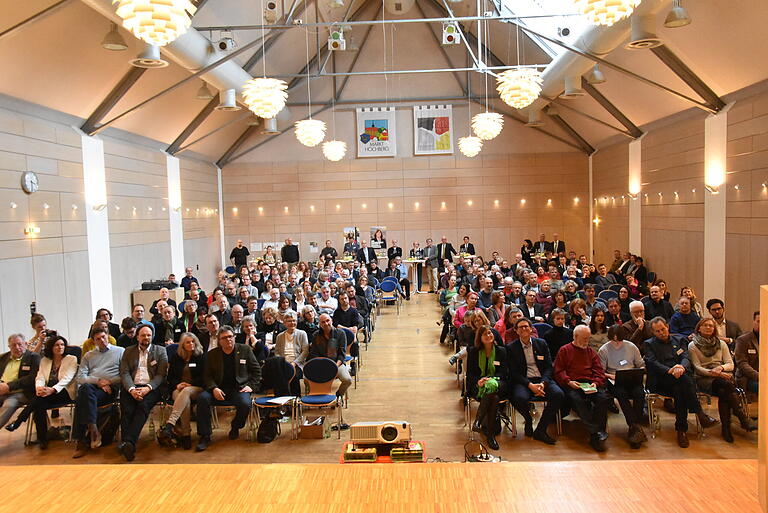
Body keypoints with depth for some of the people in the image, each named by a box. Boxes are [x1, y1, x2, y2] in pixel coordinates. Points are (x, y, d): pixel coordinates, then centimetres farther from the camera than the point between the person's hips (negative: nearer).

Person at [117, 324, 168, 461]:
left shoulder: (160, 351, 13)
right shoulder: (128, 351, 19)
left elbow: (161, 374, 4)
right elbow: (124, 373, 8)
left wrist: (148, 388, -13)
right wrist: (131, 389, -11)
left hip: (151, 388, -2)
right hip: (131, 387, 2)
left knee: (143, 406, -32)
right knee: (127, 408, -28)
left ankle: (130, 442, -42)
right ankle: (125, 442, -34)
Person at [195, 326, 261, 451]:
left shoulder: (245, 350, 7)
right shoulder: (212, 354, 9)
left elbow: (257, 370, 10)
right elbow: (207, 375, 7)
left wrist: (251, 386, -4)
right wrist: (214, 388, -12)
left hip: (239, 388, -1)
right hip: (219, 389, 1)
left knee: (245, 404, -32)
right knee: (202, 398, -27)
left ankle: (235, 427, 3)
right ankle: (205, 436, -15)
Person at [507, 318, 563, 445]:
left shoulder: (541, 343, 13)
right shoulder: (511, 348, 5)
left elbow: (549, 367, 7)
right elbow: (513, 372, -2)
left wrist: (543, 383, -12)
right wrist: (530, 385, -17)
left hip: (543, 379, 3)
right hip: (523, 381, -3)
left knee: (558, 394, -27)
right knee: (520, 398, -35)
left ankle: (540, 430, -13)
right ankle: (528, 420, 2)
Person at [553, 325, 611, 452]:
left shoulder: (590, 351, 26)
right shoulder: (564, 350, 14)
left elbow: (599, 371, 18)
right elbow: (558, 371, 7)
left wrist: (596, 382, -2)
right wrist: (568, 381, -11)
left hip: (590, 384, 4)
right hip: (572, 385, -3)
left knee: (604, 397, -28)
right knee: (577, 400, -36)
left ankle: (597, 433, -30)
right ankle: (595, 432, -39)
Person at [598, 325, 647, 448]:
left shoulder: (631, 347, 11)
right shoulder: (603, 350, 4)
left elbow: (641, 365, 17)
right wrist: (611, 376, -16)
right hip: (614, 381, -2)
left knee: (640, 393, -30)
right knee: (621, 393, -35)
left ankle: (633, 429, -24)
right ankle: (637, 428, -32)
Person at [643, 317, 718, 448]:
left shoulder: (679, 339, 23)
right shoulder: (649, 344, 14)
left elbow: (686, 358, 5)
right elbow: (653, 363, -4)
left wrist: (681, 367, -21)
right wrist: (669, 371, -25)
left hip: (679, 379, 2)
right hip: (659, 382, -2)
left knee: (679, 390, -34)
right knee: (684, 379, -34)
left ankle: (681, 430, -32)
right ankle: (700, 414, -35)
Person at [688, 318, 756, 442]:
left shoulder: (721, 344, 19)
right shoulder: (692, 346, 7)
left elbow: (730, 364, 10)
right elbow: (697, 367, -3)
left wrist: (721, 368, -13)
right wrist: (713, 373, -20)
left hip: (723, 375, 3)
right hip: (704, 378, -3)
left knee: (723, 392, -34)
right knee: (726, 385, -34)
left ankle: (725, 427, -29)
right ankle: (744, 419, -31)